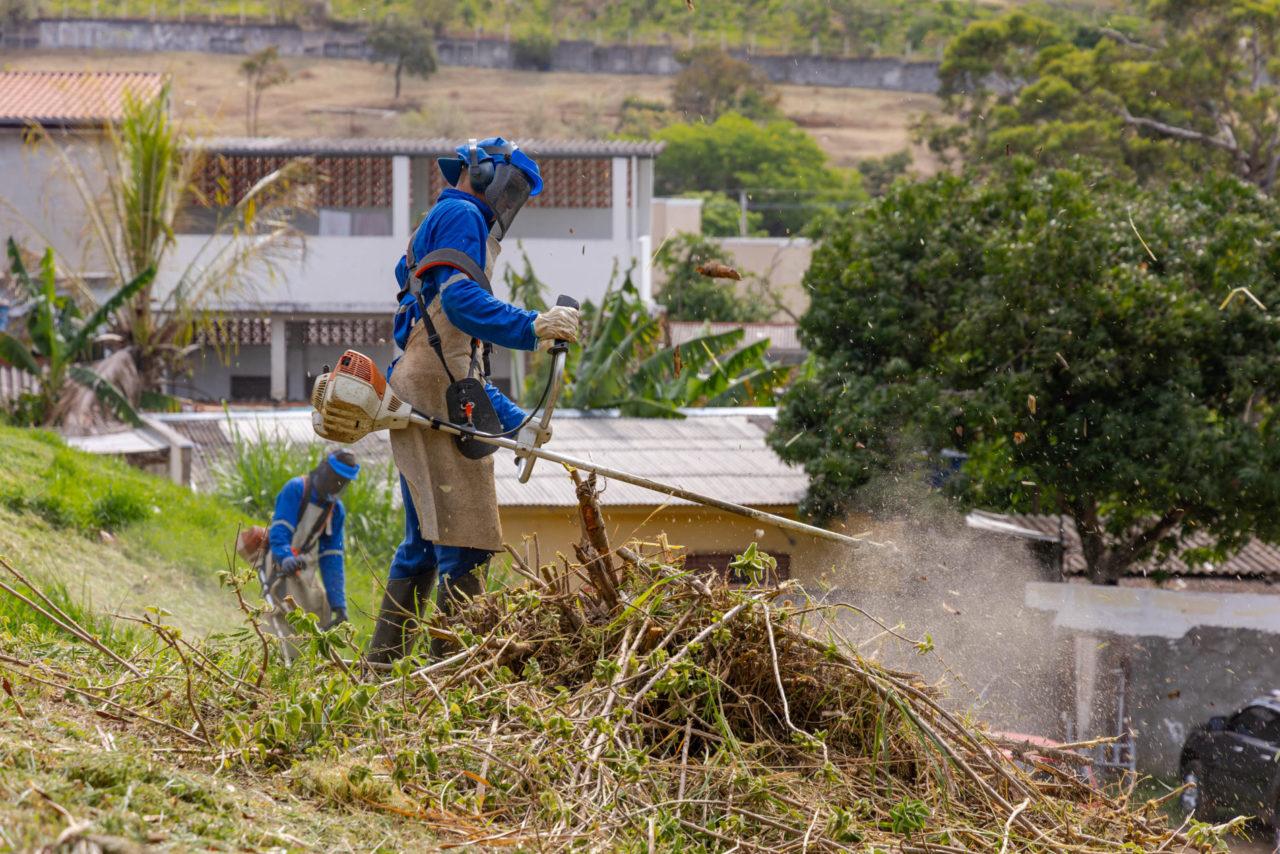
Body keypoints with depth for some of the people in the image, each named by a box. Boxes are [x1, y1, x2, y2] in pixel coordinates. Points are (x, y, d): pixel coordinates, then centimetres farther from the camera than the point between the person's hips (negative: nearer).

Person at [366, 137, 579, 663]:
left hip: (417, 406, 10)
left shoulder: (437, 228, 30)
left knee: (423, 547, 14)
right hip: (438, 403, -10)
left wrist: (514, 422, 26)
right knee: (466, 542, -14)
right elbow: (460, 298, -20)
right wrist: (530, 327, -31)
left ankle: (381, 669, 17)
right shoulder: (460, 215, 0)